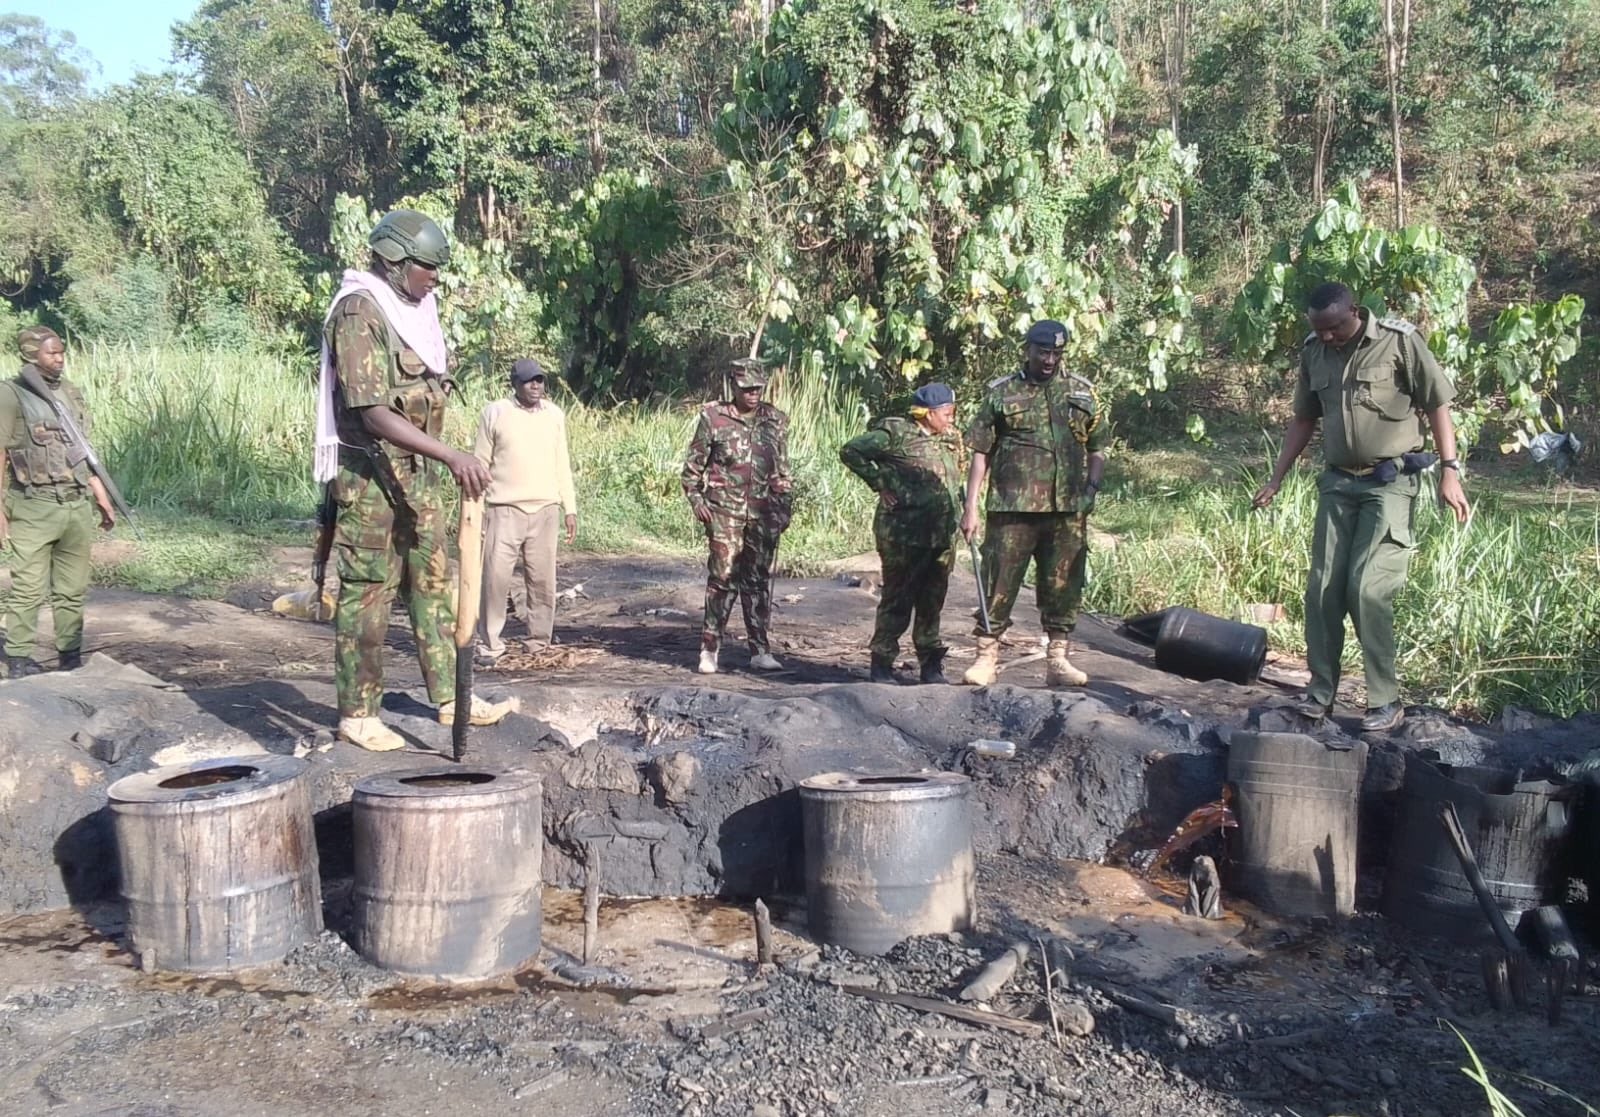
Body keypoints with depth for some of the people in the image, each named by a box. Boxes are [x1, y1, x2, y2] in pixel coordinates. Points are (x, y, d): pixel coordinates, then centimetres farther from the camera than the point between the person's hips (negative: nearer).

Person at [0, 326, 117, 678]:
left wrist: (101, 497, 18)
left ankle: (71, 658, 18)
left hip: (77, 506, 6)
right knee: (29, 589, -4)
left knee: (73, 589, 10)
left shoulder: (70, 394, 12)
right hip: (34, 508, -6)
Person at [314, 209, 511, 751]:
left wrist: (441, 461, 17)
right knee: (367, 592, -1)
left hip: (415, 471, 9)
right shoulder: (359, 313, -17)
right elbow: (373, 414, -26)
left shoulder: (411, 311, 11)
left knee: (434, 580, 12)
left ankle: (450, 696, 20)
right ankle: (357, 713, 9)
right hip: (370, 474, -9)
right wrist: (451, 456, -33)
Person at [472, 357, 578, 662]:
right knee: (495, 576, -7)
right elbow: (481, 463, 4)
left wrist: (570, 508, 10)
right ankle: (491, 644, 1)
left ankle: (539, 643, 12)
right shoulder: (495, 413, 2)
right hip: (504, 510, -3)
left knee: (542, 579, 4)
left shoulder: (555, 415, 11)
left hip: (545, 510, 3)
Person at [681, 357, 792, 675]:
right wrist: (696, 499, -5)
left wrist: (783, 506, 12)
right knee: (723, 576, -6)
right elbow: (693, 464, 4)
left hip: (763, 514, 3)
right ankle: (709, 648, 4)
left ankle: (761, 650, 13)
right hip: (725, 510, -3)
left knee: (759, 580, 7)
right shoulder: (713, 418, 0)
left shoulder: (776, 421, 10)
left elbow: (783, 469, 16)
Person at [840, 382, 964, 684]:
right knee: (897, 599, 0)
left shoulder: (951, 439, 13)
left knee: (932, 601, 11)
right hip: (903, 533, -6)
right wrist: (880, 483, -7)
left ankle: (931, 664, 20)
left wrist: (957, 514, 14)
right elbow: (850, 451, -5)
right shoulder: (895, 434, -8)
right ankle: (881, 664, 11)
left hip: (943, 535, 6)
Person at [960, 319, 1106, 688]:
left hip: (1068, 510, 3)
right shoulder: (1001, 393, 4)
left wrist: (1091, 488, 0)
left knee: (1063, 587, 7)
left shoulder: (1082, 393, 13)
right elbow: (980, 453, 3)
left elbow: (1097, 449, 18)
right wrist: (971, 508, -3)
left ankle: (1057, 661, 17)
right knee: (1000, 584, -2)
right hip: (1012, 508, -3)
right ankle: (986, 658, 7)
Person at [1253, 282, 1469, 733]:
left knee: (1367, 588, -11)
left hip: (1390, 482, -5)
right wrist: (1276, 479, 12)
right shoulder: (1313, 352, 4)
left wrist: (1449, 471, -10)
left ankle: (1386, 700, 0)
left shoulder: (1399, 341, -10)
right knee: (1322, 588, 2)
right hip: (1338, 483, 5)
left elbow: (1437, 405, -5)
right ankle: (1321, 689, 15)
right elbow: (1303, 419, 15)